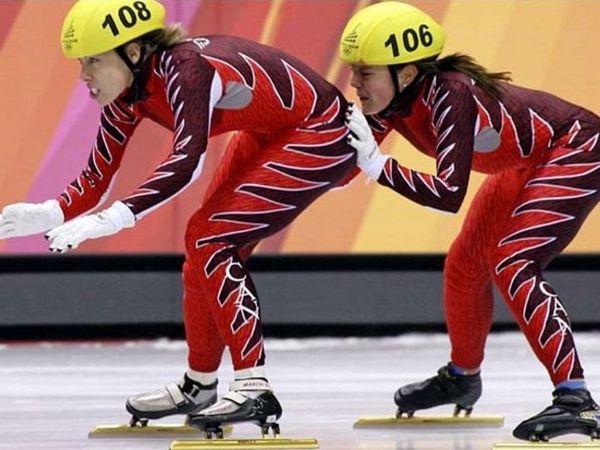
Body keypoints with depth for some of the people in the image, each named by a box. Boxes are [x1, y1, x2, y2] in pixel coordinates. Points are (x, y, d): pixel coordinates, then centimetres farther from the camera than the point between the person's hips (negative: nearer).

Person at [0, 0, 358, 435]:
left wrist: (113, 219, -52)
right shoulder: (128, 95, -5)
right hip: (267, 135, 9)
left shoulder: (185, 69, -31)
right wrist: (48, 215, -22)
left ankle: (254, 390, -16)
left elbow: (187, 160, -44)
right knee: (204, 241, 9)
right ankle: (198, 387, 25)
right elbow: (97, 179, -3)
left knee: (211, 239, -16)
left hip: (323, 135, -9)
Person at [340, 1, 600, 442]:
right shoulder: (390, 100, -12)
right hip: (525, 165, 9)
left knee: (512, 265, -23)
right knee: (465, 263, 14)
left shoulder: (449, 95, -35)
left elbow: (449, 194, -41)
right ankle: (462, 376, 39)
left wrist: (377, 165, -41)